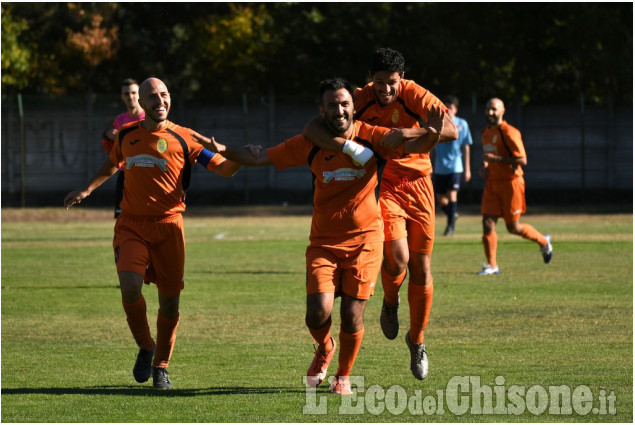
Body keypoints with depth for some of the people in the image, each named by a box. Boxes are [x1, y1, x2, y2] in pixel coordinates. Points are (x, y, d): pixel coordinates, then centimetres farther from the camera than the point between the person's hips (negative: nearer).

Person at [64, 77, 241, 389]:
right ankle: (145, 347, 6)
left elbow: (223, 169, -2)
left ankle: (161, 366, 21)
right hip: (131, 225, 1)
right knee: (130, 287, -20)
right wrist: (86, 190, 29)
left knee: (169, 302, 0)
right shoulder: (127, 135, 9)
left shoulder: (182, 138, -1)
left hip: (168, 225, -1)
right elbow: (112, 164, 31)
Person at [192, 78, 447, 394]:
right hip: (323, 241, 1)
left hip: (364, 240, -1)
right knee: (318, 312, -14)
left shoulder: (372, 137, -5)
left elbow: (416, 145, -10)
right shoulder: (310, 143, -1)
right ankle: (325, 349, 23)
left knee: (352, 316, -3)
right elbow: (261, 158, 5)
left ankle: (344, 376, 25)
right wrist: (223, 150, -8)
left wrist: (433, 133, -32)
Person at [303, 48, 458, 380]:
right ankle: (390, 303, 12)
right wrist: (350, 147, -37)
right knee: (397, 256, -23)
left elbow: (450, 131, -23)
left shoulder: (414, 95, -15)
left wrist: (410, 135, -35)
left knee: (421, 269, 2)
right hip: (380, 184, -1)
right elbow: (311, 129, -22)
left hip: (416, 183, 1)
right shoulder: (360, 100, -15)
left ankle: (417, 340, 23)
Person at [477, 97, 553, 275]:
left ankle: (543, 242, 28)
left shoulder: (509, 133, -15)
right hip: (492, 183, 7)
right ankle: (491, 265, 1)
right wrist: (485, 167, 7)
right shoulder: (486, 132, 11)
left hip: (510, 183, -7)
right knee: (488, 223, -5)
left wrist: (495, 159, -24)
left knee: (513, 227, 2)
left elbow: (522, 160, -19)